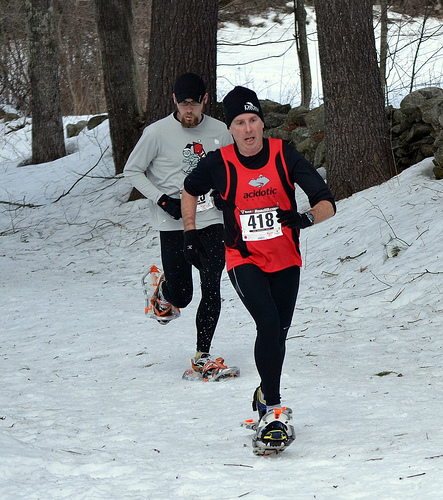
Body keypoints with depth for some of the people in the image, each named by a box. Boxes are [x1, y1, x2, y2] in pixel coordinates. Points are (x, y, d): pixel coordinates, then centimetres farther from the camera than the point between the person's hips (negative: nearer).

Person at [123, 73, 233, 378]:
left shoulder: (220, 132, 2)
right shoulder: (158, 133, -7)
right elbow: (132, 171, 0)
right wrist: (163, 200, -11)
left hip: (211, 221, 2)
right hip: (174, 225, -2)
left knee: (211, 290, -7)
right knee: (181, 296, 0)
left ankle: (203, 356, 3)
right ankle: (164, 291, 37)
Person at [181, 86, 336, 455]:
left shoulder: (285, 156, -13)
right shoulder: (219, 164, -12)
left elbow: (327, 204, -15)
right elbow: (190, 190, 11)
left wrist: (306, 218, -35)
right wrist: (190, 233, 7)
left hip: (285, 260, 2)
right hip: (244, 261, -2)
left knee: (278, 334, 12)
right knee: (268, 323, -24)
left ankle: (266, 395, 40)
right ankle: (273, 411, -21)